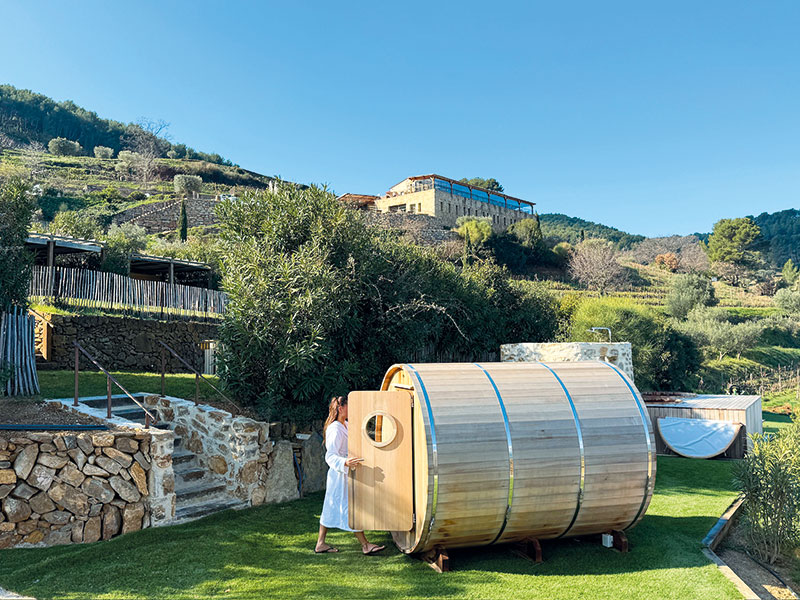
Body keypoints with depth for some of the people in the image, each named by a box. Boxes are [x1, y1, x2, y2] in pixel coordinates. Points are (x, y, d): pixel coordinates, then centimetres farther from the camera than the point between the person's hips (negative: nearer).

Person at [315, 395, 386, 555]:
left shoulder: (345, 425, 11)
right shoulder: (335, 429, -20)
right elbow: (330, 456, -28)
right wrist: (345, 463, -44)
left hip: (346, 473, 10)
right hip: (339, 475, -10)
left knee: (332, 507, 13)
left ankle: (320, 543, 19)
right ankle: (365, 545, 3)